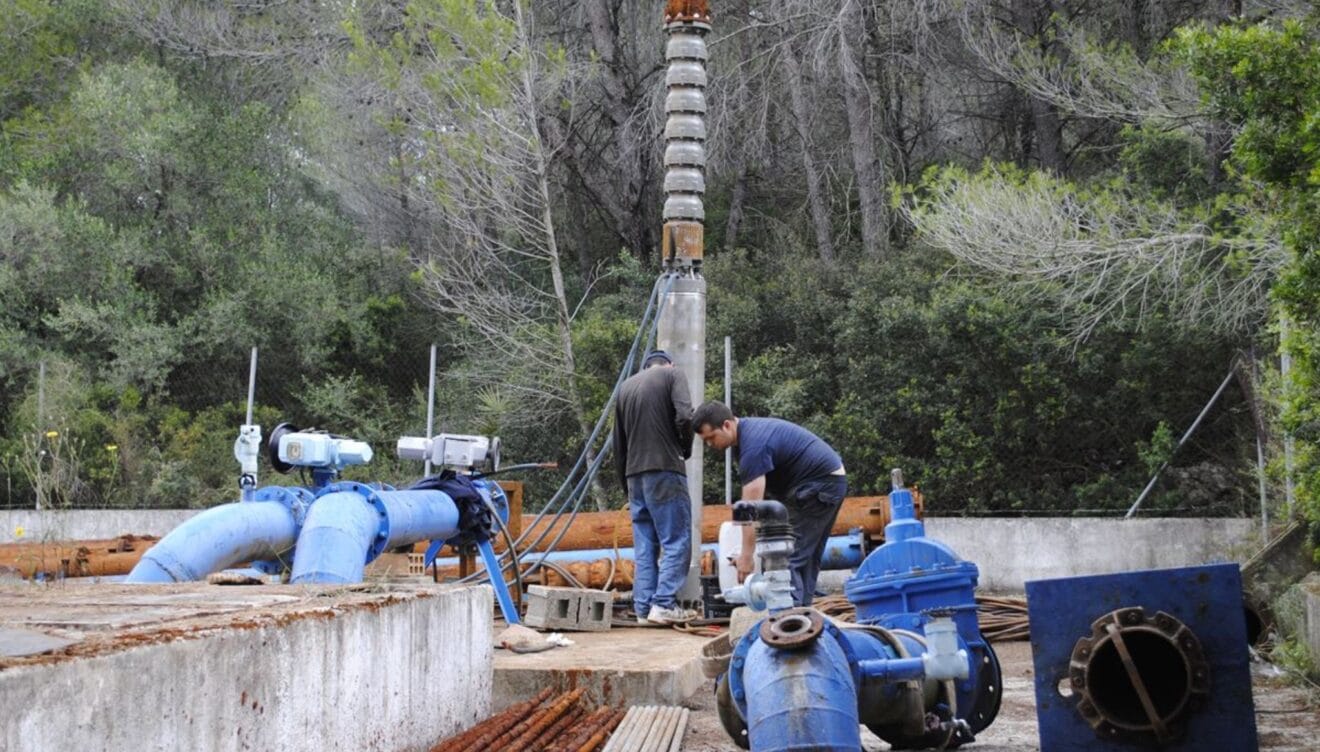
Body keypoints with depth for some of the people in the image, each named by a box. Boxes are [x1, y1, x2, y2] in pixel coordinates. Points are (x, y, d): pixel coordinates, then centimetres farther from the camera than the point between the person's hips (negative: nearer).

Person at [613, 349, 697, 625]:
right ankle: (664, 604, -11)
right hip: (664, 470, -6)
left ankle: (643, 607, 4)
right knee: (676, 540, -3)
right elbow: (685, 417, -14)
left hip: (634, 474, 6)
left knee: (644, 545, 8)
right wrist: (686, 449, 4)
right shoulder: (672, 375, 3)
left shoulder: (626, 386, 20)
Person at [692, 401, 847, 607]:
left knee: (789, 556, -11)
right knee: (807, 556, 13)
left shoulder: (753, 445, -22)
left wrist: (746, 556, -19)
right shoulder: (750, 429, 9)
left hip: (818, 485, -11)